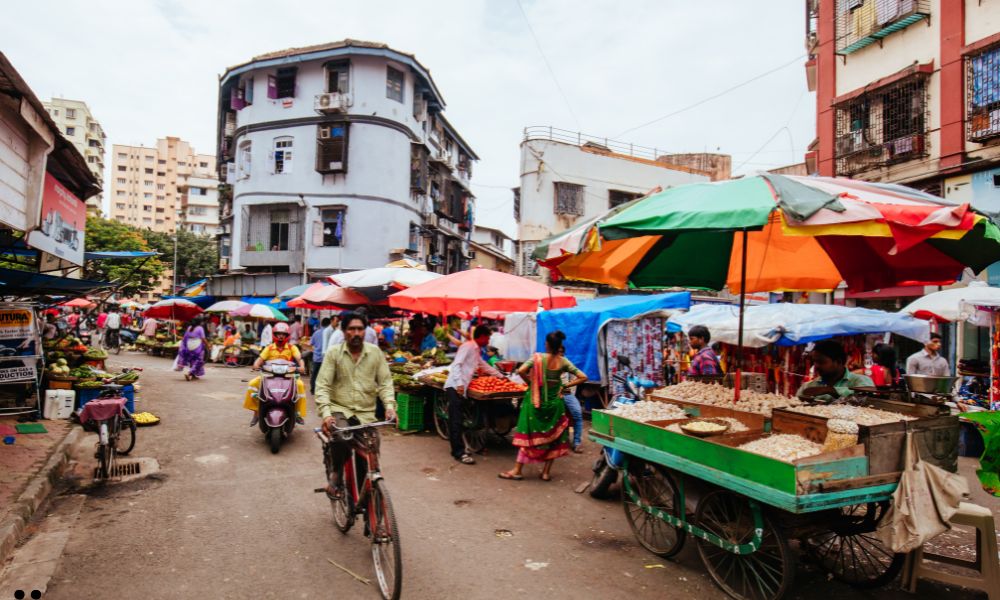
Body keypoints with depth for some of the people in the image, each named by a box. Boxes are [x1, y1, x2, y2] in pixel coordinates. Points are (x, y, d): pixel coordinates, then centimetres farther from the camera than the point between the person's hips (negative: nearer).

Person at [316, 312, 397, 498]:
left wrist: (389, 405, -16)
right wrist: (325, 413, -23)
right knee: (340, 439, -31)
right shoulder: (333, 353, -3)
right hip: (339, 409, -2)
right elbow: (322, 385, -9)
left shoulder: (375, 352, 1)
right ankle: (336, 474, 0)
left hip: (366, 412, 2)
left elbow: (385, 382, 2)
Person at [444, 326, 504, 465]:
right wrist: (459, 383, -25)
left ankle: (457, 448, 17)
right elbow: (456, 364, -17)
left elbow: (485, 366, 35)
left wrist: (500, 375, 41)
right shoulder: (467, 346, -8)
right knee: (456, 420, -9)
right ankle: (459, 452, -9)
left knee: (456, 419, 11)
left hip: (461, 387, 9)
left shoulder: (476, 350, 21)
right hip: (455, 386, -9)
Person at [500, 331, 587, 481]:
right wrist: (564, 386, 1)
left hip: (536, 401, -2)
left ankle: (517, 470, 12)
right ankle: (546, 472, 18)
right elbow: (582, 377, -1)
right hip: (554, 402, 2)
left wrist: (530, 383, -5)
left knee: (529, 435, 7)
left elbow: (521, 371, -22)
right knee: (553, 437, 13)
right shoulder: (563, 362, -3)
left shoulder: (538, 357, -11)